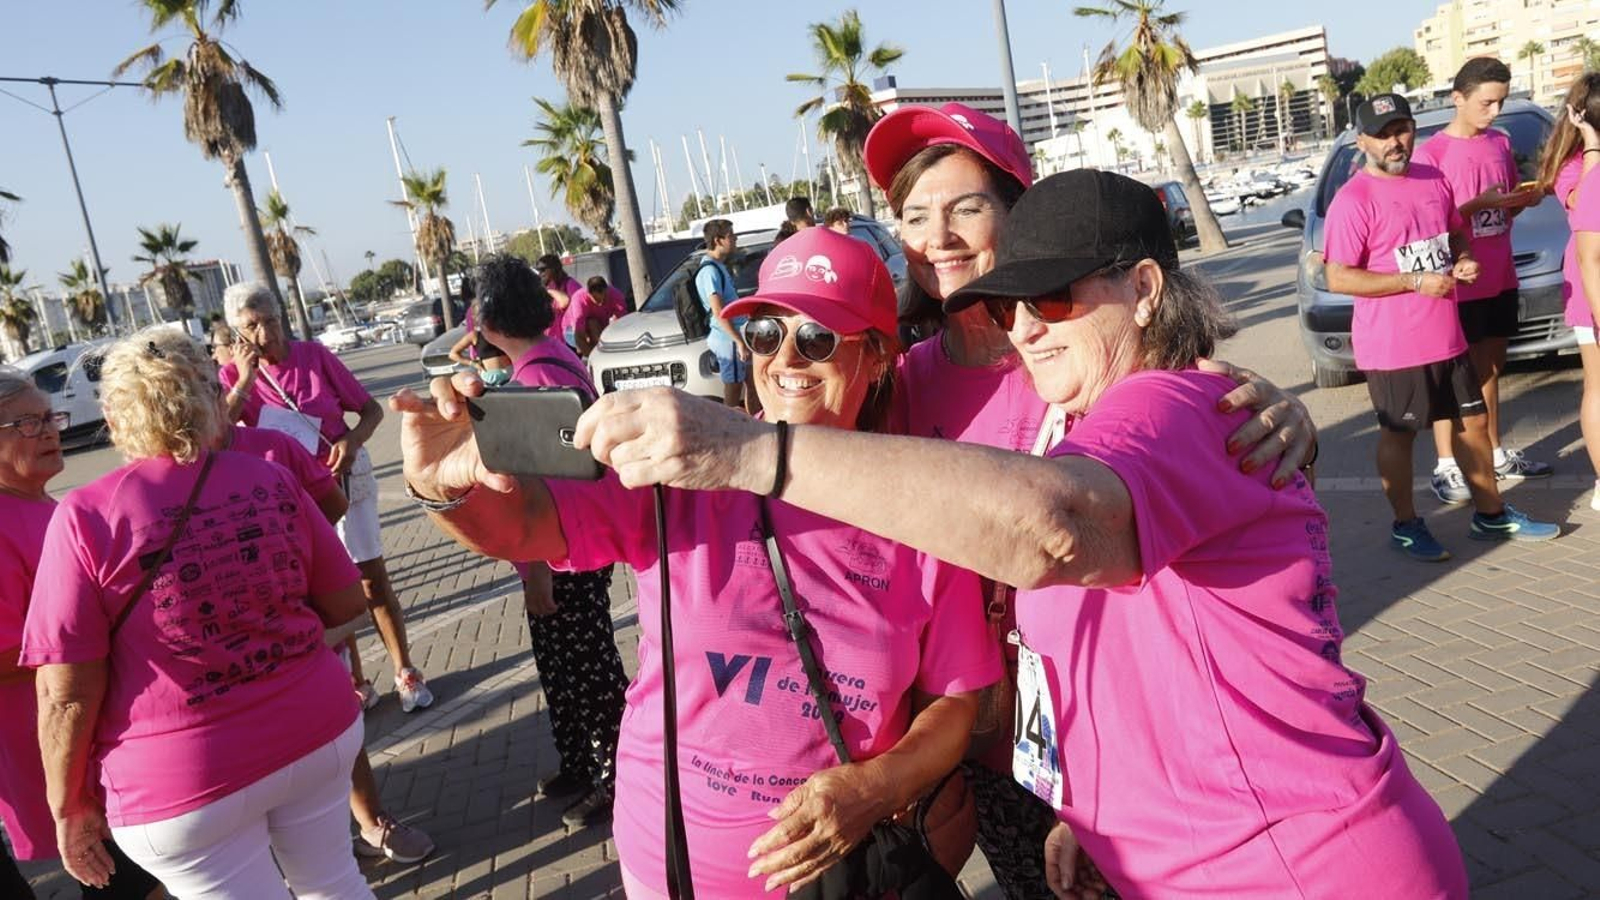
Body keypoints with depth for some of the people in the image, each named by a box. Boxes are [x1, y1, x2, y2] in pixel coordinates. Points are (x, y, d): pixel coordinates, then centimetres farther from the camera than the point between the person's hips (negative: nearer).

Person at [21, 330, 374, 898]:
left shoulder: (86, 517, -14)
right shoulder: (272, 482, -5)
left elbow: (67, 696, -13)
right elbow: (345, 605, 4)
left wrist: (68, 805, 1)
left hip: (185, 785, -3)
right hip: (319, 732, 3)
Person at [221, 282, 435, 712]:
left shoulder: (314, 354, -9)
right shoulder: (234, 376, -8)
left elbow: (370, 408, -6)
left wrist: (353, 439, -25)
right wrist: (245, 381, -26)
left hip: (345, 477, 0)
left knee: (373, 579, 6)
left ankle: (405, 672, 19)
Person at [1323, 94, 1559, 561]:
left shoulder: (1434, 181, 8)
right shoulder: (1353, 200, -15)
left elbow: (1456, 235, 23)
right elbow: (1338, 278, -20)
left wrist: (1463, 260, -1)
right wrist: (1415, 281, -21)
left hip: (1446, 335, 7)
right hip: (1391, 345, -7)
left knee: (1473, 420, 16)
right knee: (1398, 434, 6)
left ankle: (1491, 514, 33)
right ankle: (1405, 527, 22)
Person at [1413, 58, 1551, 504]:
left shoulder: (1501, 143, 8)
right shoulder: (1429, 154, -12)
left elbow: (1508, 204, 18)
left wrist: (1526, 199, -4)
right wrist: (1478, 205, -24)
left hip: (1500, 278, 7)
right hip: (1458, 284, -7)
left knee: (1490, 370, 16)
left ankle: (1495, 455, 28)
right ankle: (1446, 468, 5)